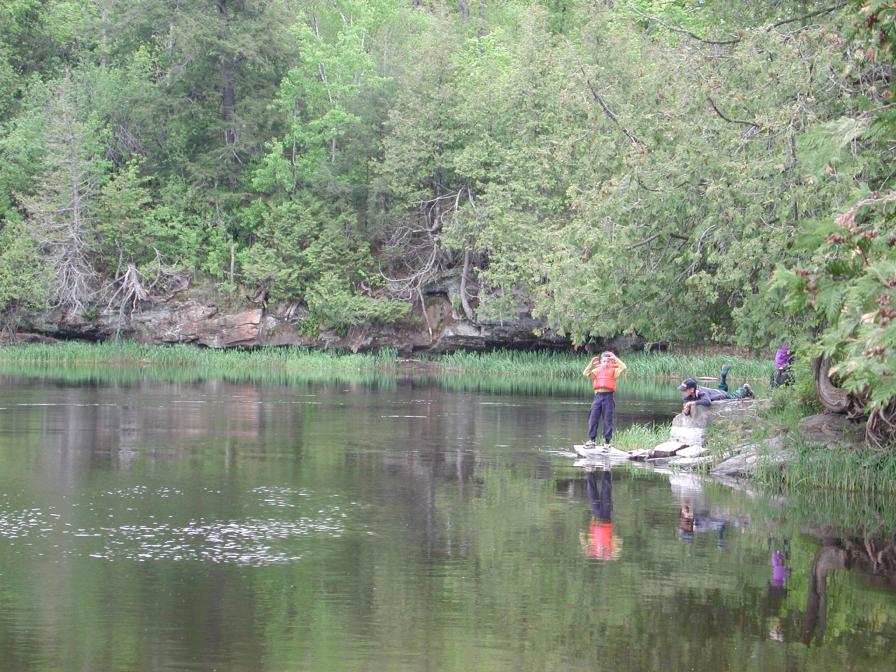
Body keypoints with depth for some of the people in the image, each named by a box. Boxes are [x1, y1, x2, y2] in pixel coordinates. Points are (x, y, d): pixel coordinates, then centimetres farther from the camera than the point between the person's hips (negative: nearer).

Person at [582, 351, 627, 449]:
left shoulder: (613, 371, 7)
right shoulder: (597, 370, 15)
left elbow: (623, 367, -7)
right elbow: (585, 374, 6)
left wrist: (615, 359, -2)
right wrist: (591, 363, 1)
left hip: (608, 396, -3)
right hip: (598, 396, 3)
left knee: (608, 420, 0)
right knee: (593, 418, 2)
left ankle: (607, 443, 5)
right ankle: (591, 440, 11)